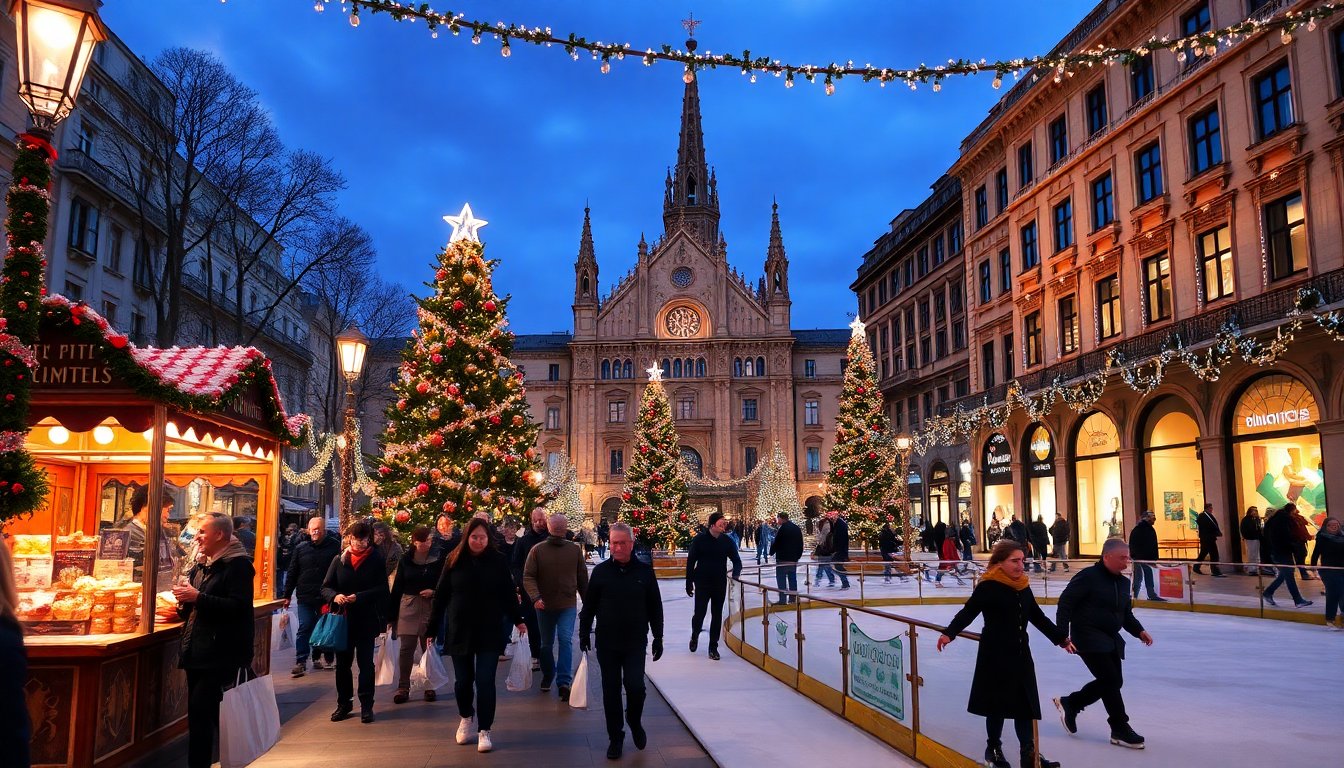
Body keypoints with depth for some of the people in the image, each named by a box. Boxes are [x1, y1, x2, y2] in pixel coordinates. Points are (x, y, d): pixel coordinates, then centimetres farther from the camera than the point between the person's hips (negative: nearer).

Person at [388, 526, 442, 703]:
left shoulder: (438, 560, -2)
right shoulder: (405, 560, 1)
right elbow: (397, 588, 3)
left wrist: (433, 592, -16)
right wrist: (391, 615, 3)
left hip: (430, 608, -1)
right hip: (408, 607, 1)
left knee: (429, 648, 7)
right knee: (406, 648, -1)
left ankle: (430, 686, 18)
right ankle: (403, 687, 6)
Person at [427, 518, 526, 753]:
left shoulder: (497, 561, -3)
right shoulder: (454, 560, -2)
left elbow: (508, 593, 3)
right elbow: (441, 595, 0)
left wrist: (517, 620, 2)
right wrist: (432, 627, 0)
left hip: (489, 631, -1)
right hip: (460, 630, 1)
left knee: (485, 681, -4)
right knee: (463, 680, 10)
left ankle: (484, 730, 7)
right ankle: (466, 717, 37)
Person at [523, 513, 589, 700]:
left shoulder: (575, 549, 1)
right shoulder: (537, 550, -3)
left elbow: (582, 578, 7)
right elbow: (528, 576, -8)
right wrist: (536, 597, -24)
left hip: (568, 605, -1)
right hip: (544, 606, 1)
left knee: (566, 641, -15)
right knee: (546, 644, 14)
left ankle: (563, 681, -13)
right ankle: (547, 676, 36)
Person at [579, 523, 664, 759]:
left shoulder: (644, 571, -1)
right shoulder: (601, 571, -1)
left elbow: (655, 607, 5)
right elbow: (588, 606, 6)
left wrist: (658, 638, 5)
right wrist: (584, 634, 4)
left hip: (636, 643, -1)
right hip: (607, 643, 1)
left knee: (635, 686, -9)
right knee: (611, 691, 7)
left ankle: (635, 722, 21)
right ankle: (615, 737, 21)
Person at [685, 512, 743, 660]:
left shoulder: (727, 541, 0)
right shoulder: (699, 540, -8)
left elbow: (737, 561, 6)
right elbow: (690, 562, -4)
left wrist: (735, 574, -13)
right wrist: (689, 583, -4)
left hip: (720, 584, 3)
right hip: (702, 583, -3)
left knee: (717, 616, 6)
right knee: (699, 614, -1)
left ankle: (713, 647, 17)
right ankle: (695, 635, 31)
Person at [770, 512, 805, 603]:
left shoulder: (782, 528, -14)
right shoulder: (796, 528, 10)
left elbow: (776, 543, -14)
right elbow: (800, 544, 15)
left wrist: (772, 552, 3)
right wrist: (798, 555, 21)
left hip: (782, 558, -7)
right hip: (794, 558, 7)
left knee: (781, 578, -4)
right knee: (792, 578, 13)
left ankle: (783, 599, -8)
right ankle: (793, 597, 16)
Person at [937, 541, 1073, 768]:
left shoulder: (1023, 587, 7)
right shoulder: (988, 587, -14)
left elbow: (1038, 617, 20)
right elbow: (968, 612, -18)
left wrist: (1061, 638, 25)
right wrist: (949, 633, -32)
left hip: (1021, 654, 6)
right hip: (995, 655, -6)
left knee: (1026, 703, 8)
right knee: (998, 702, 5)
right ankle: (993, 749, 23)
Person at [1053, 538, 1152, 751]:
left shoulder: (1123, 582, 9)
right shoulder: (1088, 576, -16)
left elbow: (1127, 614, 19)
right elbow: (1065, 603, -16)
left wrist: (1139, 631, 2)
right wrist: (1062, 634, -20)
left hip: (1110, 639, 9)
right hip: (1089, 638, -9)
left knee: (1113, 681, 11)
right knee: (1111, 680, -10)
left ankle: (1069, 704, 28)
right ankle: (1120, 730, 2)